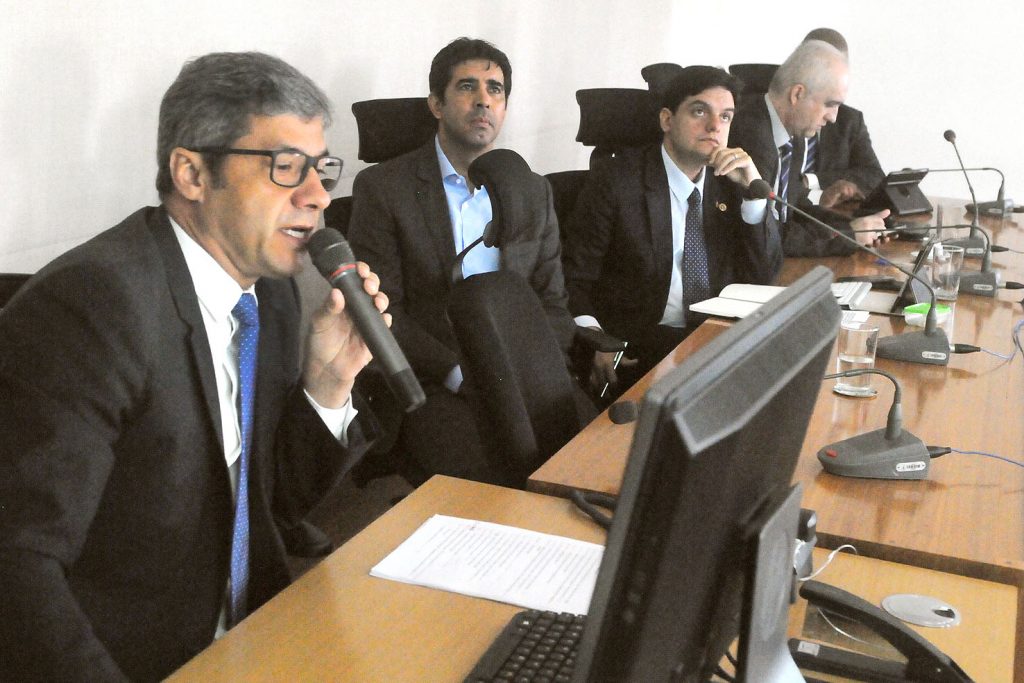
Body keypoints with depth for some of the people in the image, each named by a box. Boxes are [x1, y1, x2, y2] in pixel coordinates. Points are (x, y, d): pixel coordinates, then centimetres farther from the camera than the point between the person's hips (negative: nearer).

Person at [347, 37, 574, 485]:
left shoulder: (533, 192, 13)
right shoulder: (382, 188, -1)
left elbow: (553, 305, 11)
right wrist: (464, 376, -16)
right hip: (430, 381, -4)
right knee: (490, 479, -28)